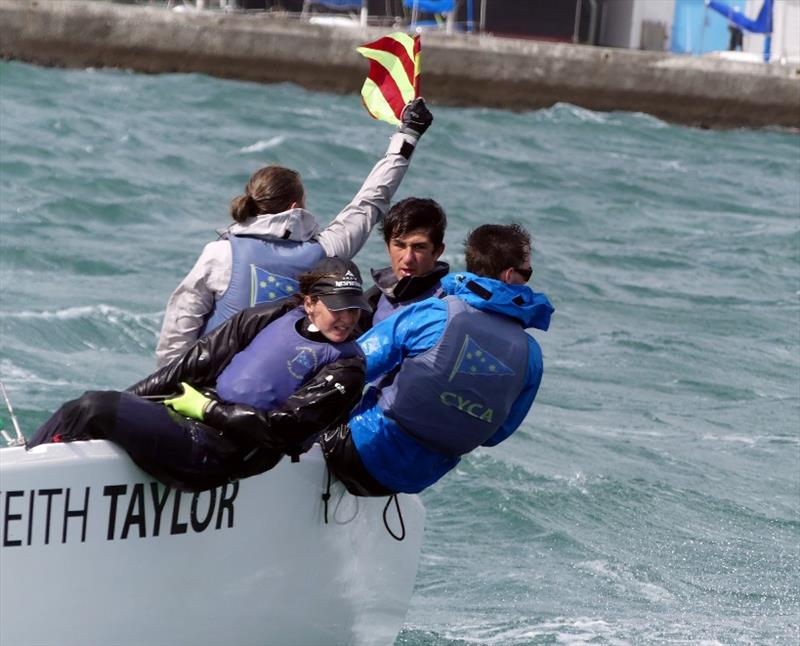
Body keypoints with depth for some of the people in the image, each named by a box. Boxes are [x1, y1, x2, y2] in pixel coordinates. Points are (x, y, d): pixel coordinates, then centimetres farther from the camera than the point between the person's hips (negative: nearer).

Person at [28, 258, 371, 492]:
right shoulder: (270, 318, 12)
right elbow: (198, 361, 11)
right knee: (77, 409, -6)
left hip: (216, 451, -6)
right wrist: (125, 400, 7)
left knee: (95, 409, -19)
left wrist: (207, 408, -7)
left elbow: (281, 427, -10)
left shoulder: (346, 367, -2)